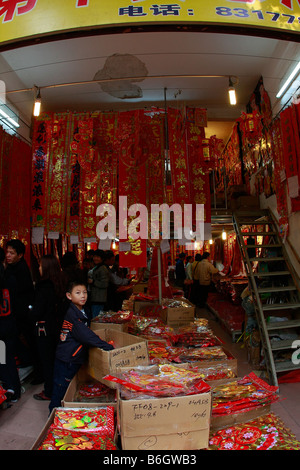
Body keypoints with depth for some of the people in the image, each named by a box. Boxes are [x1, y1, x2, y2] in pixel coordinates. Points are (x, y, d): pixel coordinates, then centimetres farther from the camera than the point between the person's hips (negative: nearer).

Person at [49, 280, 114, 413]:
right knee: (60, 388, 6)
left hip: (77, 358, 8)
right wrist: (106, 346, -35)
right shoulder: (71, 313, -23)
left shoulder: (85, 312, 4)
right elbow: (84, 335, -31)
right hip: (66, 359, -8)